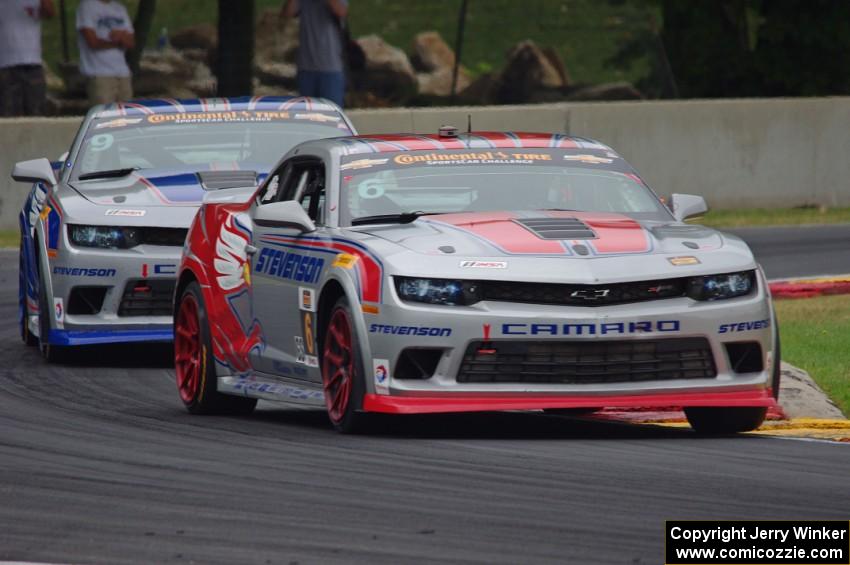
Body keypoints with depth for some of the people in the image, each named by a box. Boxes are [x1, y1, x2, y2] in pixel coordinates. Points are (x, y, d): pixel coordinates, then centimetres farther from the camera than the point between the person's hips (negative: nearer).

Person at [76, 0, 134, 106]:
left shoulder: (120, 9, 16)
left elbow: (131, 42, 8)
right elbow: (93, 42, -12)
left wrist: (121, 36, -14)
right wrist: (117, 42, 2)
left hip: (123, 74, 6)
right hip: (99, 75, -6)